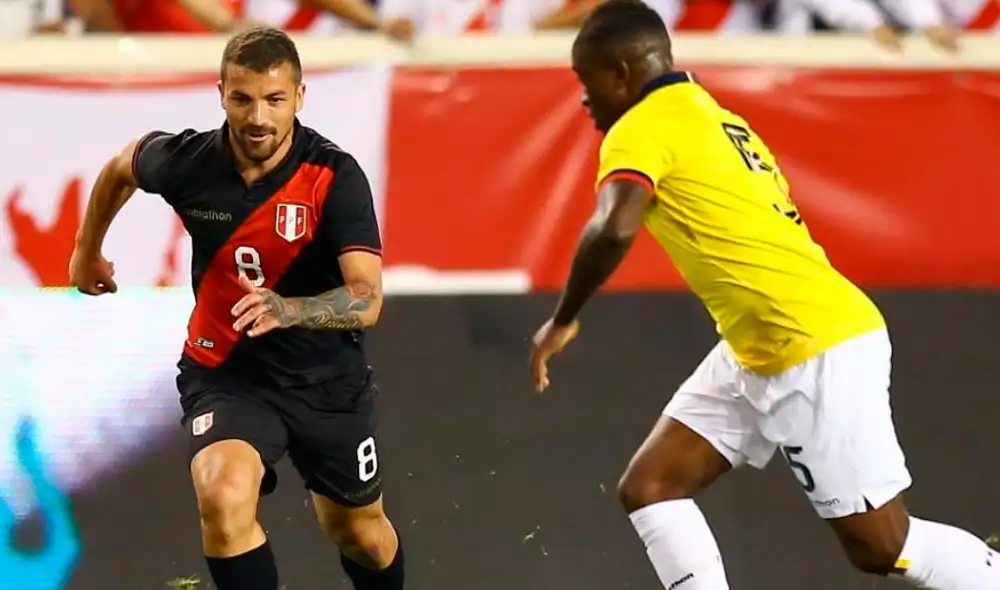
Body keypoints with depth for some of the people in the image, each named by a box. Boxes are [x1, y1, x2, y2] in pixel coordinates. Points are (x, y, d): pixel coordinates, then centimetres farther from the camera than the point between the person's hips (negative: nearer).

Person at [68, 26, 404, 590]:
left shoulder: (336, 177, -24)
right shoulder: (186, 161, -16)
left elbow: (366, 300, -34)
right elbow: (120, 169, 9)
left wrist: (287, 310, -53)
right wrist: (88, 249, 23)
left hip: (328, 379, 0)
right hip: (226, 372, 0)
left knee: (362, 534, 18)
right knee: (224, 498, -30)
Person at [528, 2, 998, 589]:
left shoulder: (642, 129, -10)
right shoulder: (712, 118, 17)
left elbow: (614, 229, -29)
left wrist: (562, 321, -16)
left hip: (820, 352, -10)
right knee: (650, 489, 6)